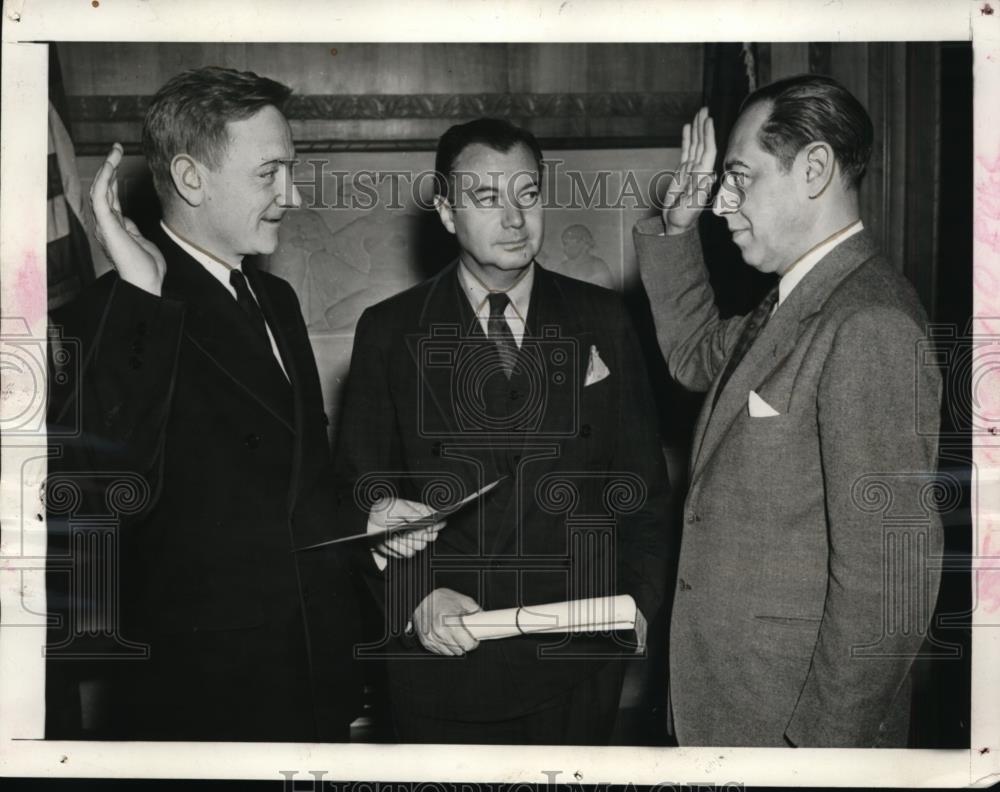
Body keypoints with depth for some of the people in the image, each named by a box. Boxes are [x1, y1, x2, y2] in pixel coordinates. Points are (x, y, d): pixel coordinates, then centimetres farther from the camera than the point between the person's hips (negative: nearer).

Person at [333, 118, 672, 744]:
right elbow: (361, 487, -1)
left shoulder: (602, 322, 3)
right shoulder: (389, 332, 0)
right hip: (443, 655, -1)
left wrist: (641, 600, -5)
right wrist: (414, 598, -15)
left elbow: (642, 475, 6)